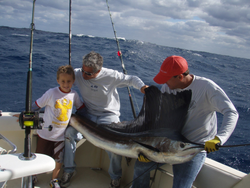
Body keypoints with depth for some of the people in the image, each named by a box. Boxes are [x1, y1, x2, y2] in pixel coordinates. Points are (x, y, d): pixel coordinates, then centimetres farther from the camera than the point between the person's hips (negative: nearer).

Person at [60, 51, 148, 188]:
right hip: (87, 114, 3)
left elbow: (131, 79, -5)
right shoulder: (77, 74, -9)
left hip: (108, 115, -3)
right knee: (69, 132, -22)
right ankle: (69, 169, 2)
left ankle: (115, 177, 8)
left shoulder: (111, 76, -16)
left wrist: (142, 86, -26)